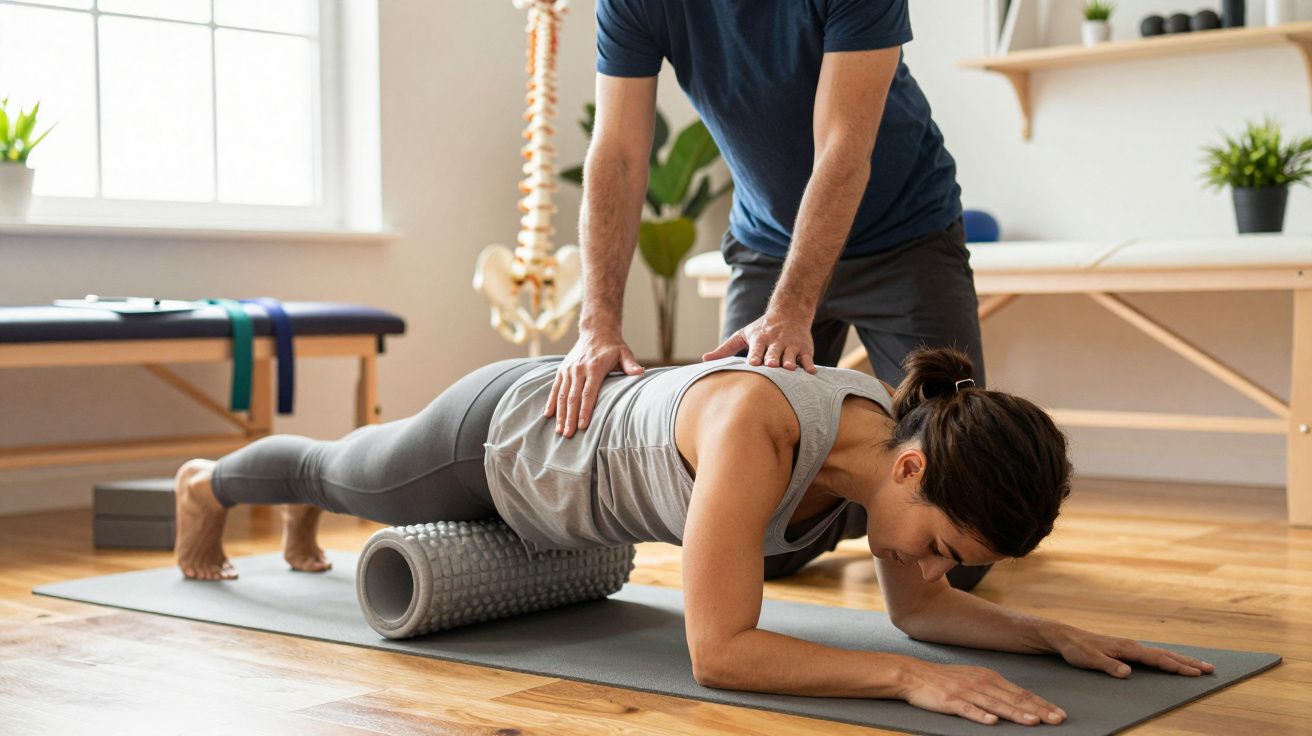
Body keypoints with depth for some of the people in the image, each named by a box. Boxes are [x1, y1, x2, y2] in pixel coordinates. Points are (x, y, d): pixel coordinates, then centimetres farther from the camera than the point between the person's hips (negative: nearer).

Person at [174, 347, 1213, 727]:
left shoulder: (907, 431, -25)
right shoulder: (758, 427, -48)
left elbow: (918, 608, -12)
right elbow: (718, 651, -48)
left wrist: (1052, 634, -26)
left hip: (577, 437, 6)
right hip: (505, 437, -6)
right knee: (349, 476, 30)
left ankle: (306, 513, 74)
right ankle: (209, 481, 64)